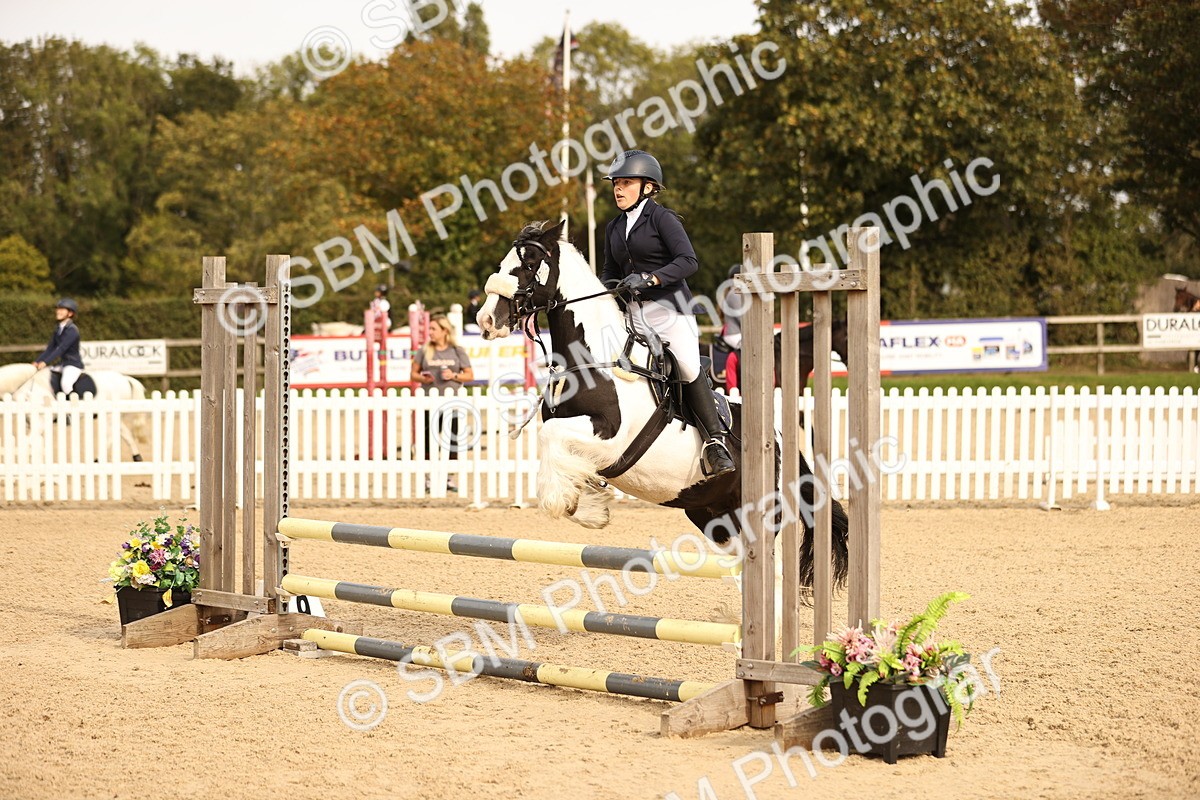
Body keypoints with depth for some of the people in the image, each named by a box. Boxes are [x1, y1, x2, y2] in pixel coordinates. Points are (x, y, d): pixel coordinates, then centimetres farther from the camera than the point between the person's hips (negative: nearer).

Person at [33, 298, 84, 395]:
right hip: (62, 364, 10)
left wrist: (45, 362, -30)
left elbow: (62, 348, -25)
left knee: (66, 383, -34)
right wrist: (37, 361, -1)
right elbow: (50, 348, 10)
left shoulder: (72, 330, -17)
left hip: (74, 364, -10)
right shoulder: (58, 329, 10)